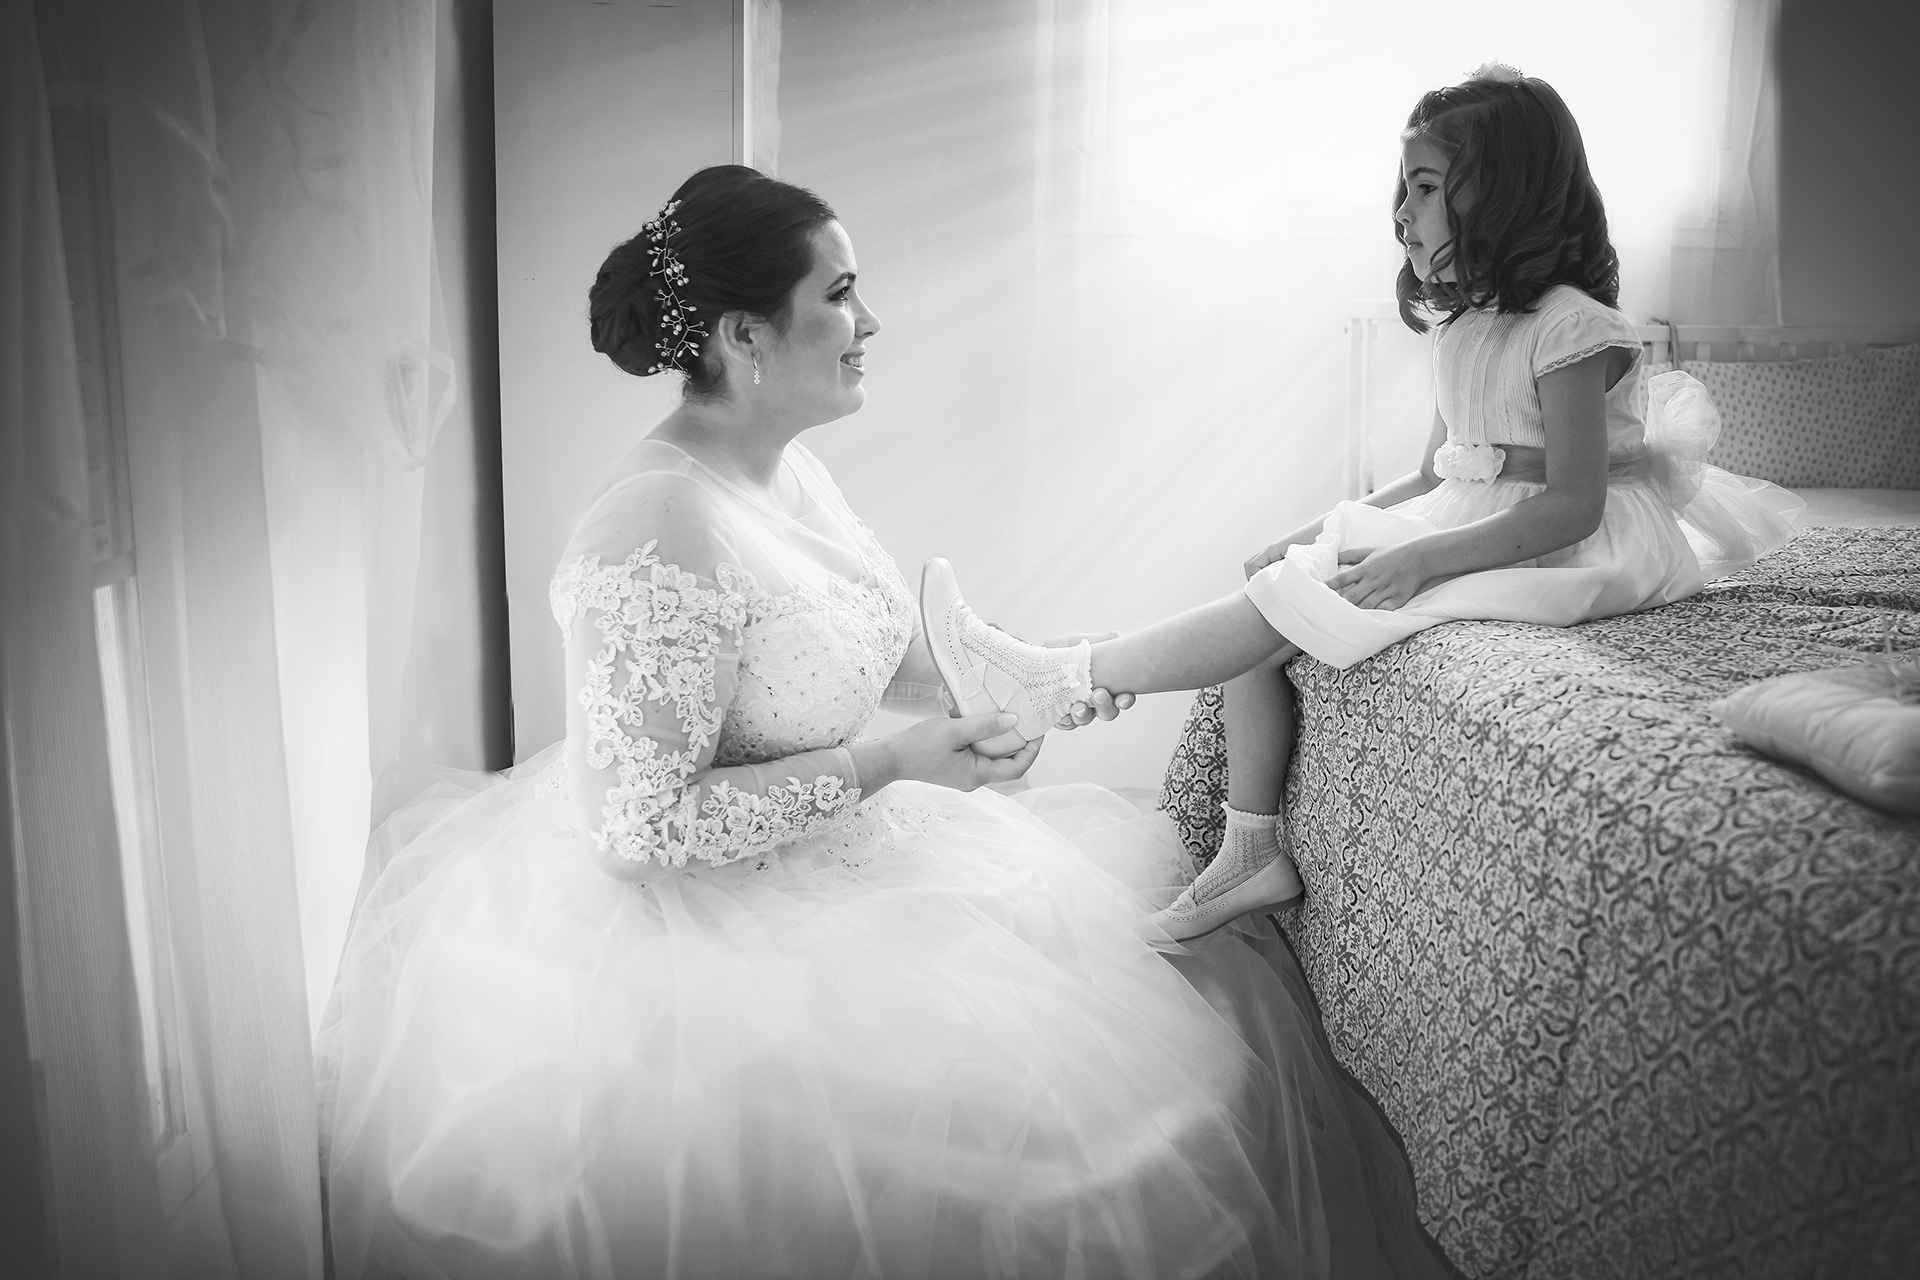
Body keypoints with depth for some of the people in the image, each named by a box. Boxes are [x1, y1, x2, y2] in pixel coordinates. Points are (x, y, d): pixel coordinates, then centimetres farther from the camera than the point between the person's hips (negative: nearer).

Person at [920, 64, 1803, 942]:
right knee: (1274, 584, -8)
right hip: (1472, 530, 8)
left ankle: (1059, 682, -19)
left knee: (1286, 600, -22)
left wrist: (1422, 560, -30)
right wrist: (1315, 536, 3)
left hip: (1562, 554, -8)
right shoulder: (1467, 327, 13)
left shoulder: (1567, 326, -15)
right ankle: (1252, 850, -5)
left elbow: (1573, 504, -21)